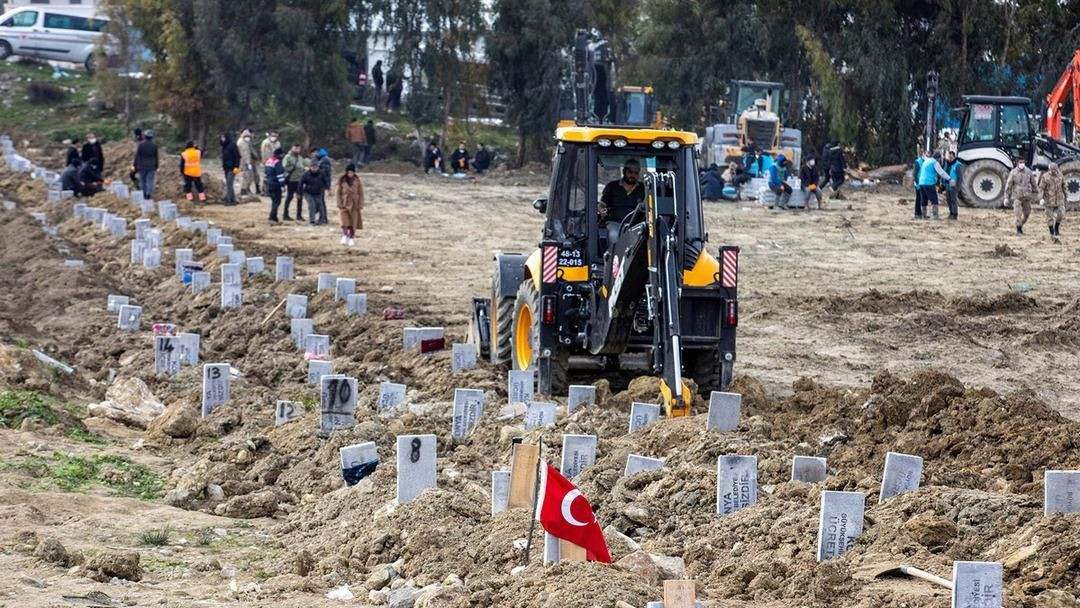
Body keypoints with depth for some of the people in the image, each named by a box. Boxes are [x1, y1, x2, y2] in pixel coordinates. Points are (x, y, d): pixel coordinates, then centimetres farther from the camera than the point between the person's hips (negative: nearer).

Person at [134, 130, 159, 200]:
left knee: (142, 182, 10)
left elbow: (137, 156, -5)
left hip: (141, 166, -1)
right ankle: (149, 196, -13)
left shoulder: (140, 145, -6)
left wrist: (135, 166, 2)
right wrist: (156, 168, 13)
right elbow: (156, 158, 5)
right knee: (150, 182, -2)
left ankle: (143, 196, 13)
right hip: (151, 167, 1)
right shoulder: (154, 145, 1)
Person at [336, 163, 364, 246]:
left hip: (354, 205, 1)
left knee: (353, 223, 4)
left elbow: (361, 193, 2)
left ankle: (351, 238, 14)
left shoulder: (357, 181, 0)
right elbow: (339, 193, 1)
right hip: (344, 204, -1)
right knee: (345, 222, -14)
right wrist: (339, 204, -5)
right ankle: (344, 237, -7)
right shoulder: (342, 181, -2)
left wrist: (360, 205, -3)